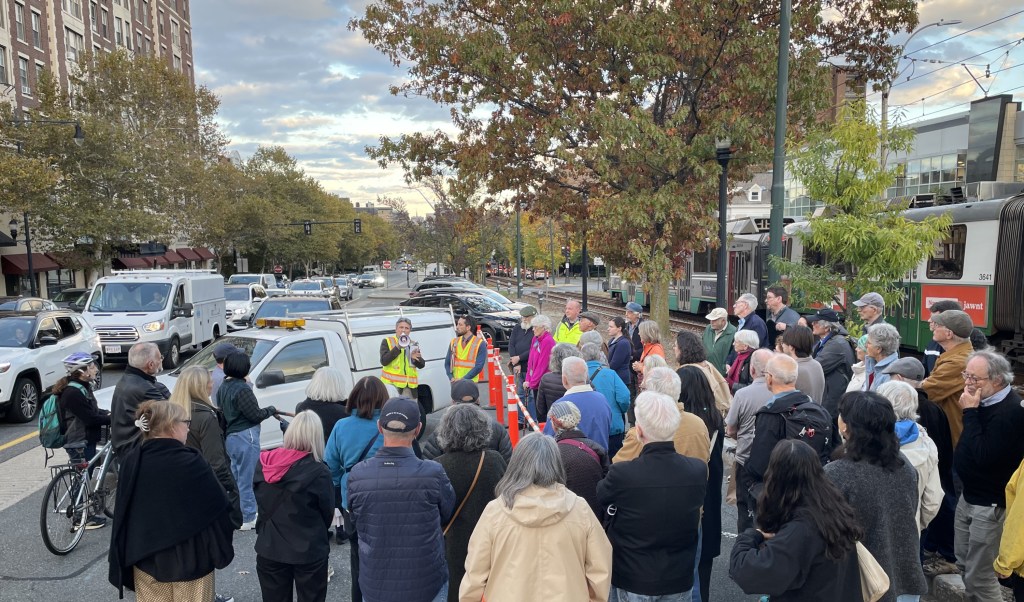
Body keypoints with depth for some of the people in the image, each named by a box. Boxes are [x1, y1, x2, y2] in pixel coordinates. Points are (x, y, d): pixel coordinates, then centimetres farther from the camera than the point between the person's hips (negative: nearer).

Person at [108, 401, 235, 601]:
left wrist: (124, 560, 16)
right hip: (189, 559, -5)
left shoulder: (130, 461, -4)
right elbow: (218, 509, -15)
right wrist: (222, 550, 2)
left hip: (145, 559, 5)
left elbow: (122, 513, 6)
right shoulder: (191, 463, -21)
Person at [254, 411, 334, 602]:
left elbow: (261, 503, 6)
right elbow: (328, 513, -8)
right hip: (309, 552, -4)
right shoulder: (318, 472, -20)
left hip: (268, 549, 4)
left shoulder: (263, 463, -6)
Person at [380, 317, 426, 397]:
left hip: (409, 386, 4)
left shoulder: (413, 344, 16)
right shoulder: (387, 341, 4)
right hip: (391, 384, -4)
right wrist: (397, 348, -17)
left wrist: (415, 358, -11)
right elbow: (384, 361, -10)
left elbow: (422, 365, 11)